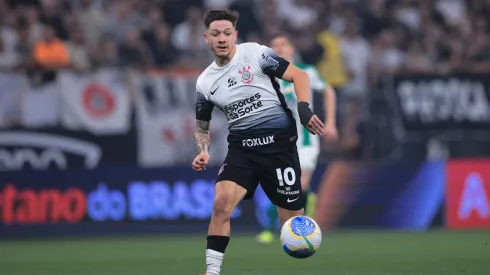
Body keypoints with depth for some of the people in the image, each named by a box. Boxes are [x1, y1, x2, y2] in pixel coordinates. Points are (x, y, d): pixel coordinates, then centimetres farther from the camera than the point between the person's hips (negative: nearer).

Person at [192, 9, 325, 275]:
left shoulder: (255, 53, -5)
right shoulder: (204, 82, 8)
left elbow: (298, 75, -3)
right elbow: (201, 126, 21)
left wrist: (304, 109, -18)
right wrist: (203, 152, 1)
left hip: (279, 142, -3)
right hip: (241, 146, 3)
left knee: (292, 217, 1)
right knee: (221, 201, -20)